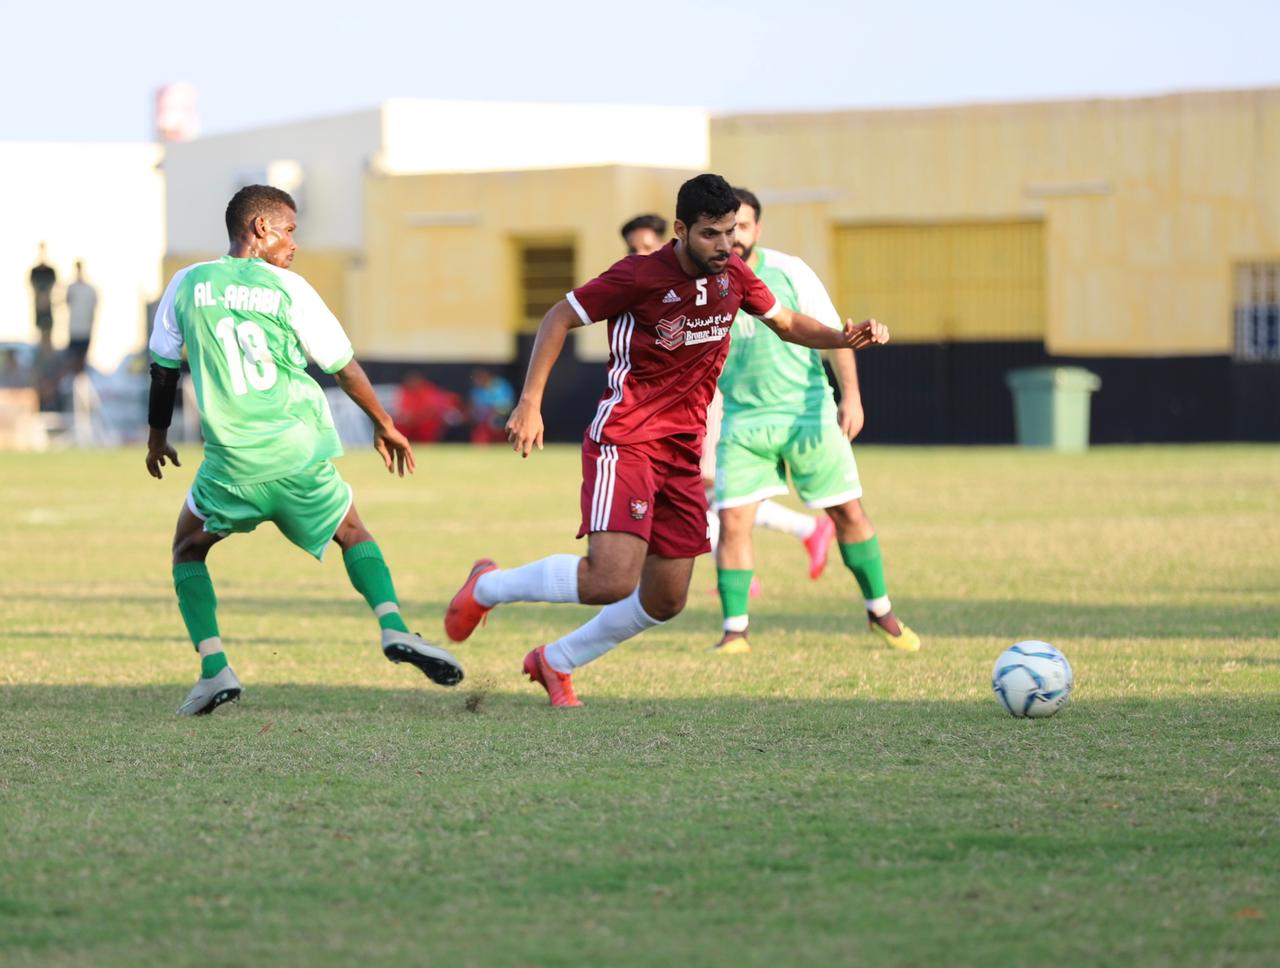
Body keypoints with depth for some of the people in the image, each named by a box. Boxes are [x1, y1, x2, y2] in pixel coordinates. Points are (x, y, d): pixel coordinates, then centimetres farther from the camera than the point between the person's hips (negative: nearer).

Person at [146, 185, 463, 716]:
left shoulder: (188, 284, 4)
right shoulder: (288, 289, -1)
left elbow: (163, 369, 12)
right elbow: (344, 367, 5)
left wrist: (157, 435, 29)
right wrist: (384, 425, 19)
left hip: (233, 462, 0)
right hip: (301, 454, 0)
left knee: (188, 548, 21)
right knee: (352, 533, 22)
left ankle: (213, 668, 5)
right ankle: (393, 628, -2)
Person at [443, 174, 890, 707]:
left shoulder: (733, 275, 5)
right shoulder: (640, 276, -14)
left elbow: (788, 323, 21)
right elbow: (559, 318, -5)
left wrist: (845, 337, 1)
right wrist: (530, 402, -12)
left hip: (682, 452, 7)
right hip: (624, 439, -7)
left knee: (664, 601, 7)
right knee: (611, 580, -23)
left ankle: (555, 662, 30)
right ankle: (488, 587, 2)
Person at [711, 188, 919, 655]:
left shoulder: (788, 272, -8)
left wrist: (850, 394, -17)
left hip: (808, 411, -1)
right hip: (743, 420, 1)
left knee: (848, 512, 4)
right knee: (733, 521, -10)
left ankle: (881, 612, 21)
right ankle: (734, 631, 0)